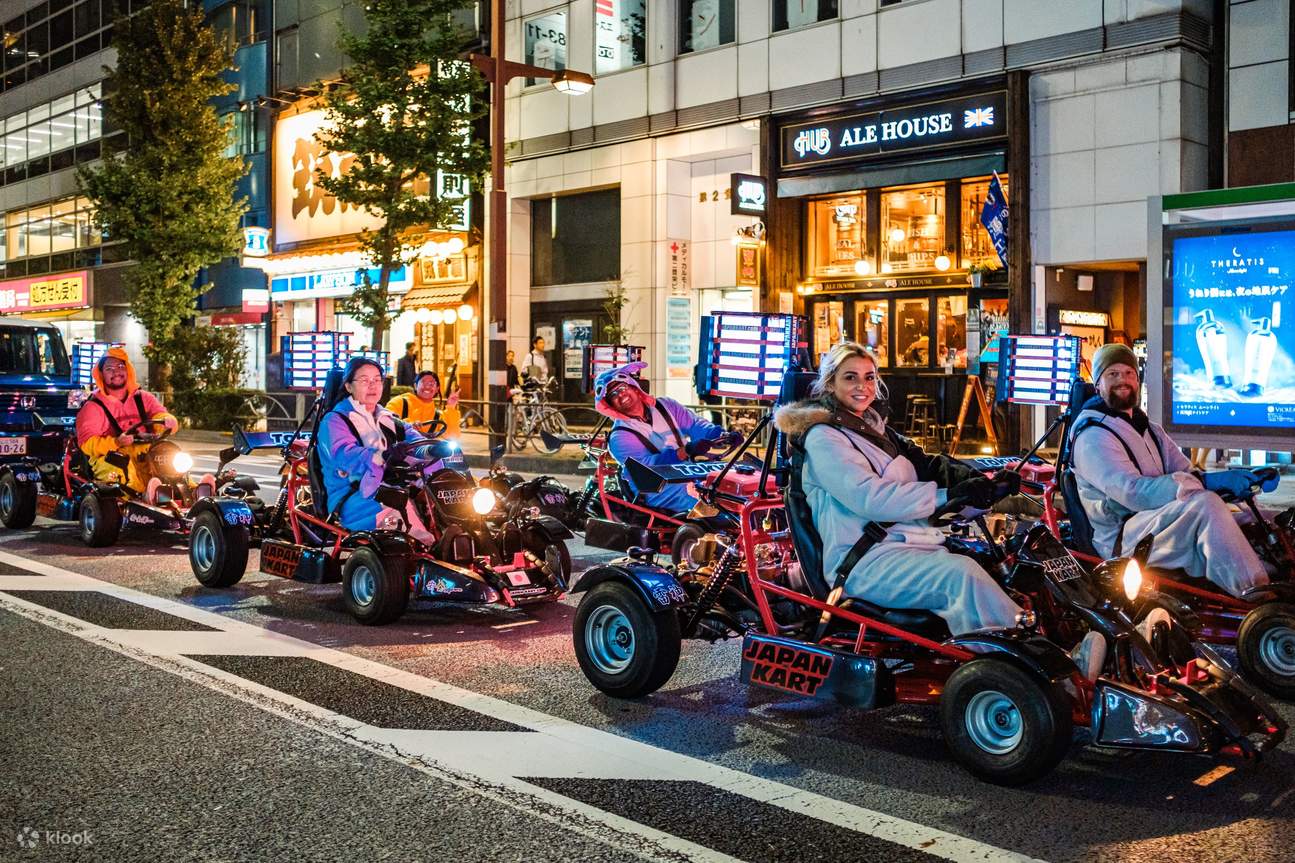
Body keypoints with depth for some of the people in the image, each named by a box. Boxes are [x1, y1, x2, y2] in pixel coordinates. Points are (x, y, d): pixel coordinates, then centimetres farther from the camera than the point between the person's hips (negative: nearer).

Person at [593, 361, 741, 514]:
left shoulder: (664, 406, 11)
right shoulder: (619, 438, -7)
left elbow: (694, 424, 1)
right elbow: (647, 465, -20)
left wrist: (722, 435, -19)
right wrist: (685, 451, -34)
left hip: (689, 473, 6)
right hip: (656, 491, -6)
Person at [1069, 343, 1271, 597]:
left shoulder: (1151, 430, 23)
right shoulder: (1092, 436, -8)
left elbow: (1186, 475, 10)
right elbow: (1134, 492, -22)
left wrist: (1247, 479, -9)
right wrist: (1207, 482, -26)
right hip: (1121, 540, -9)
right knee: (1206, 504, -30)